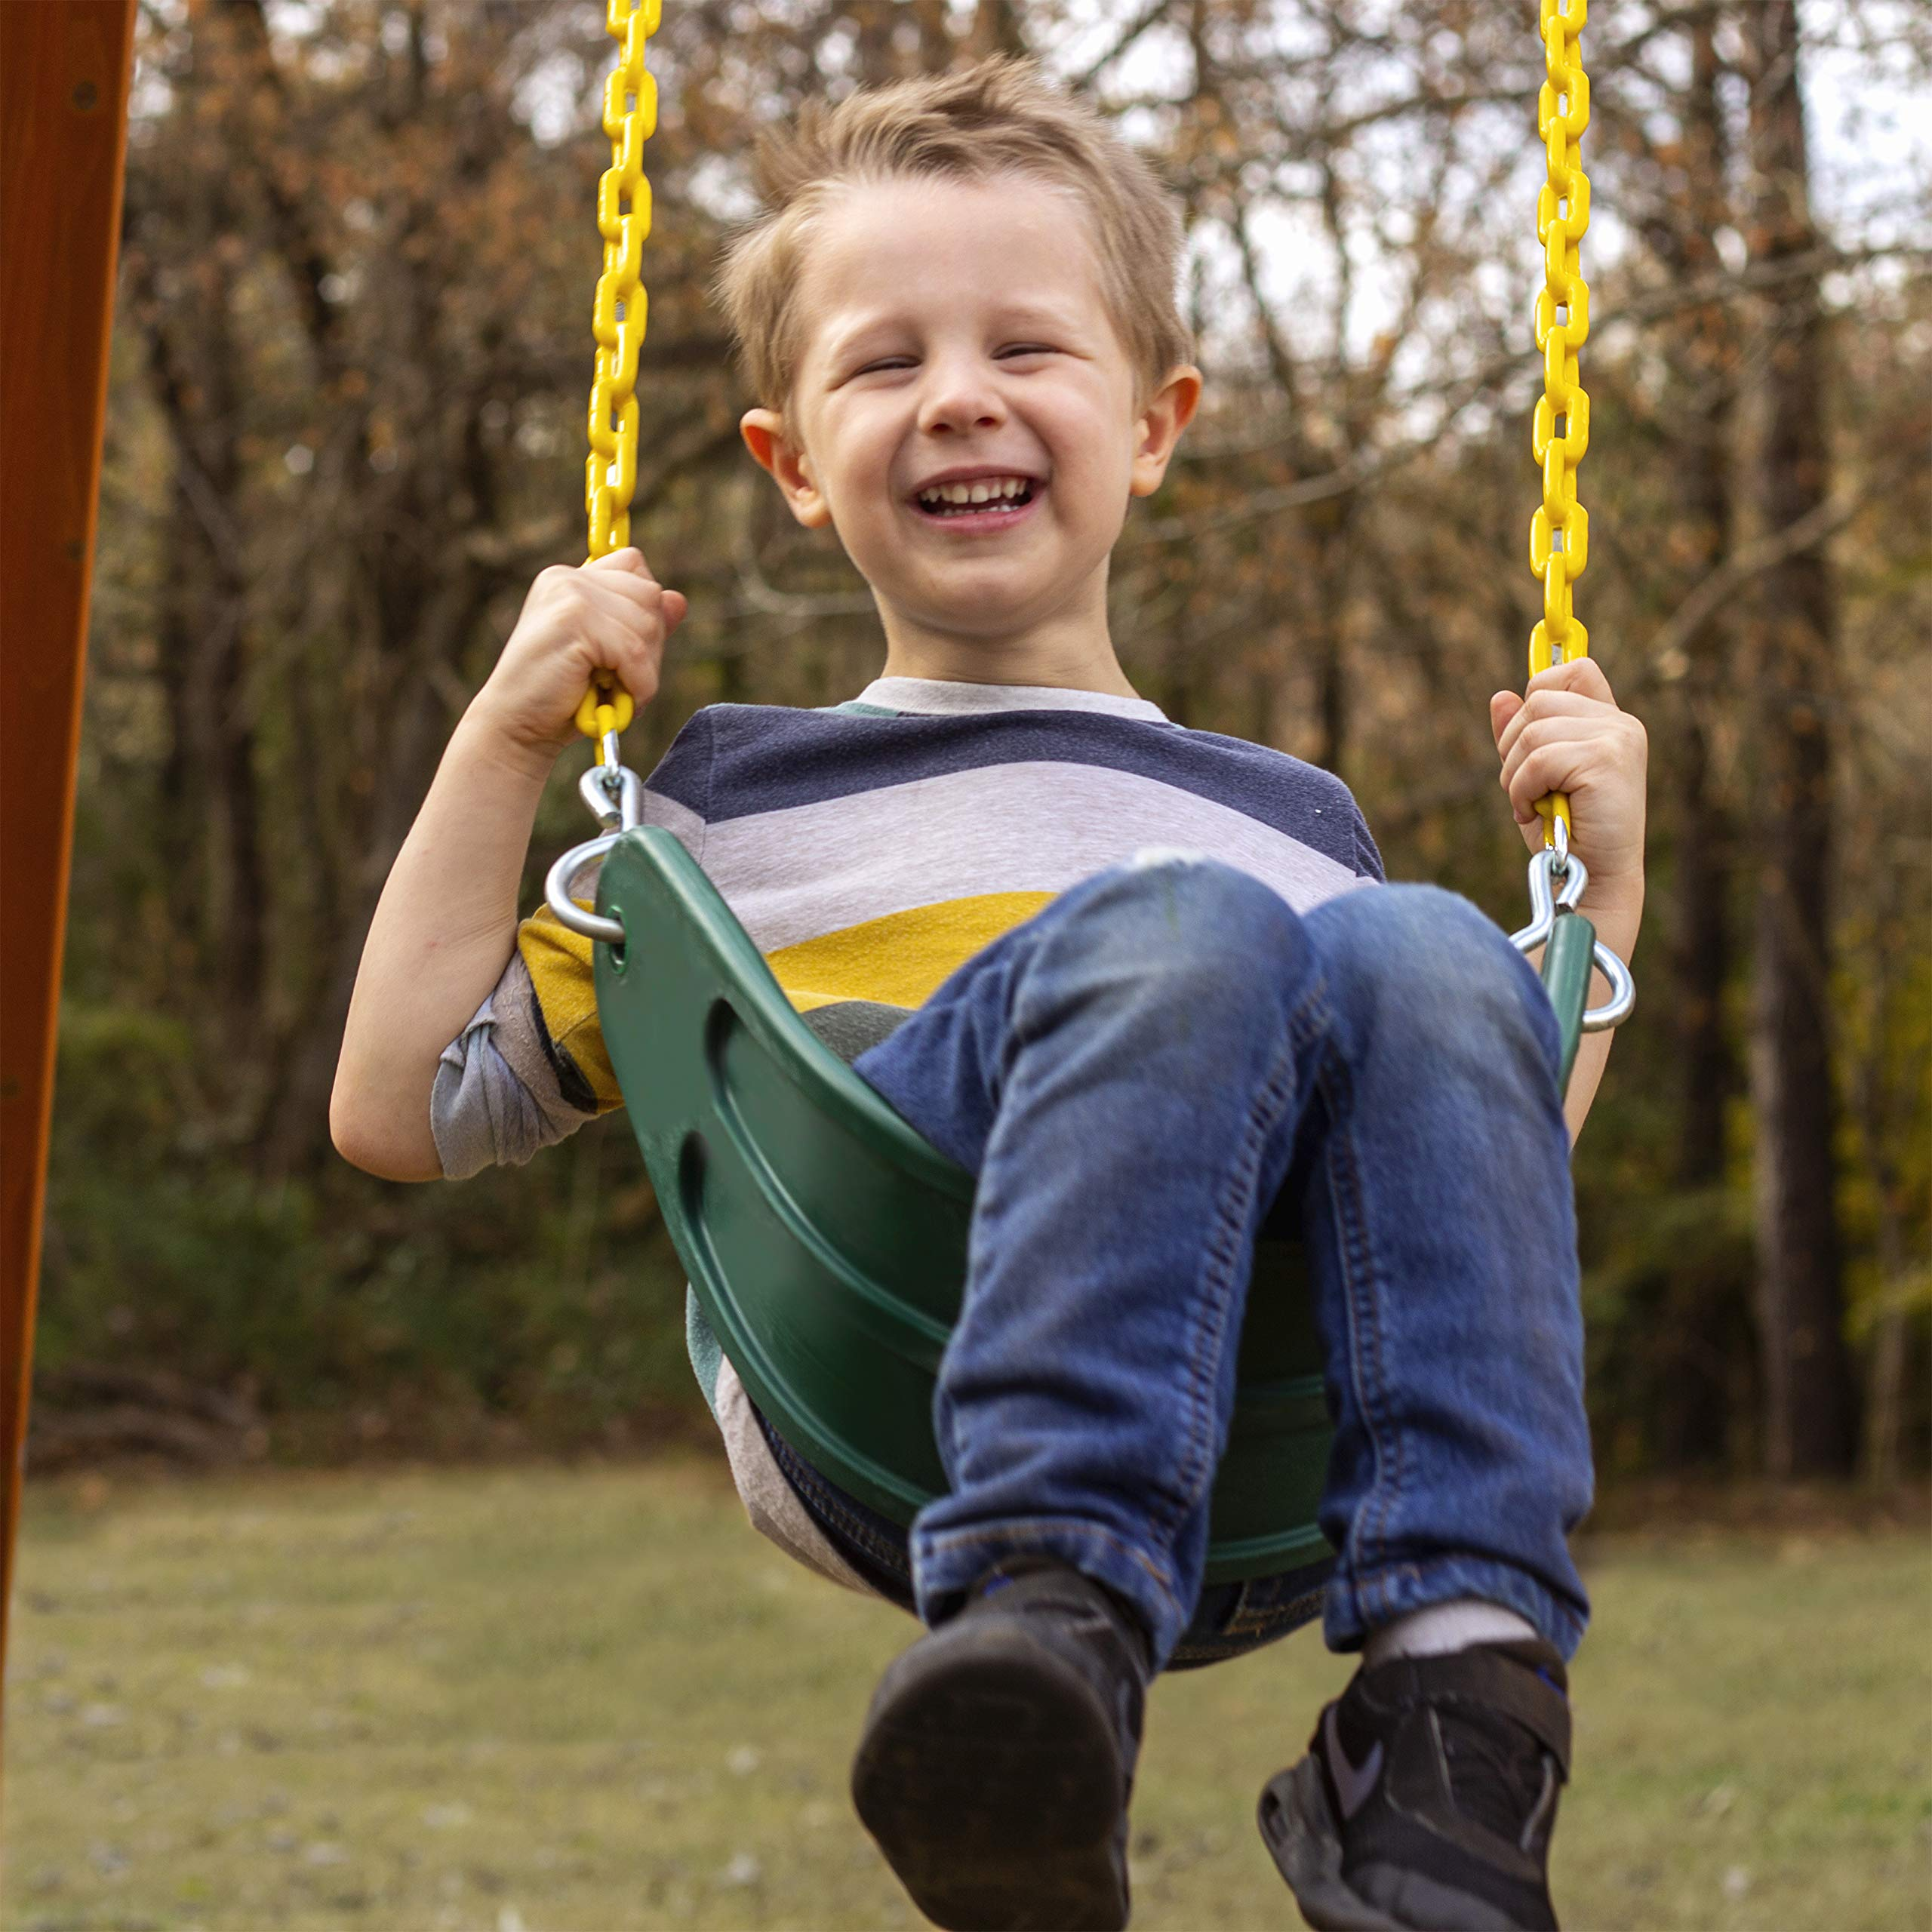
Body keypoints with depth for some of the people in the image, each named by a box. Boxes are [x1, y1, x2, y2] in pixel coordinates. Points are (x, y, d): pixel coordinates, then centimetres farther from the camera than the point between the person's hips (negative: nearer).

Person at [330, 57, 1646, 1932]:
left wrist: (1600, 886, 24)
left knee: (1422, 952, -28)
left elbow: (1477, 1178, 34)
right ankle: (1047, 1627, -47)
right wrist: (503, 742, 17)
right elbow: (401, 1112, 24)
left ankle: (1459, 1720, -39)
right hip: (868, 1409, -2)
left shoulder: (1293, 819, 33)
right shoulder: (741, 796, 29)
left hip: (1266, 1480, 2)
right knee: (1174, 930, -29)